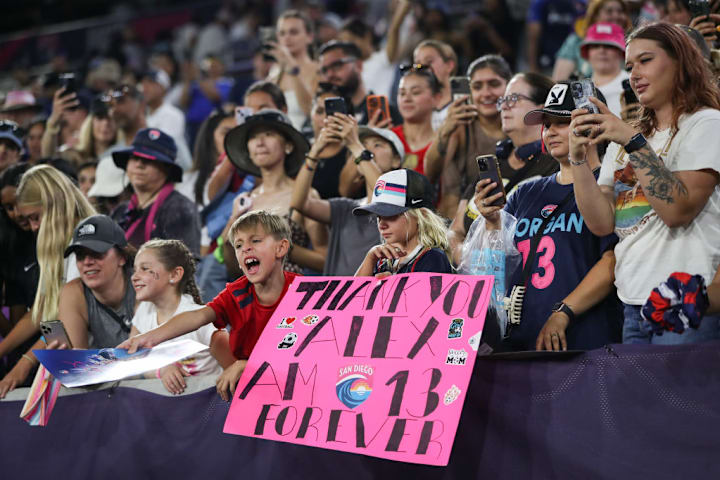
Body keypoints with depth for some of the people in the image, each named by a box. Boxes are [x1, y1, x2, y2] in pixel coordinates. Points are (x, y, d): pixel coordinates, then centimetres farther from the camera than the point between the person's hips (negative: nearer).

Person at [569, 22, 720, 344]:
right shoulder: (623, 140, 18)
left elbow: (678, 209, -15)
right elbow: (601, 223, 7)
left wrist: (633, 142, -17)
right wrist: (578, 158, -4)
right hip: (634, 304, 6)